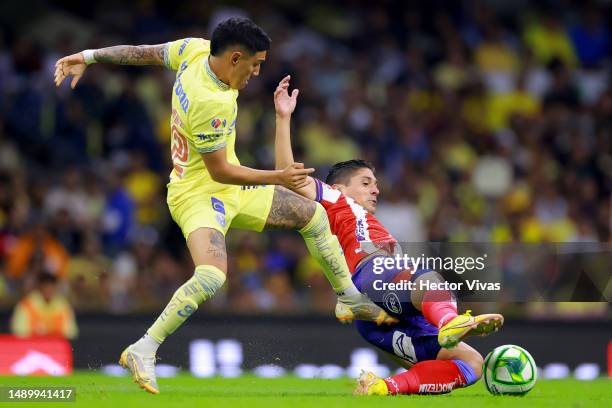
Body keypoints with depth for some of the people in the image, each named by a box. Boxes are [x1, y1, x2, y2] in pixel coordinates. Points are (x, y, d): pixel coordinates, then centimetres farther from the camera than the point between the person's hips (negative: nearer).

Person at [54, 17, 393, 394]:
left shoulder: (195, 50, -5)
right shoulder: (210, 103, -30)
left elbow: (143, 53, 7)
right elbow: (219, 171, -22)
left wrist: (89, 57, 19)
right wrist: (278, 178, -17)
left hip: (231, 193, 11)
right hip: (199, 193, -10)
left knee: (314, 215, 15)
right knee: (212, 277, -34)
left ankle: (351, 299, 32)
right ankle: (143, 352, -24)